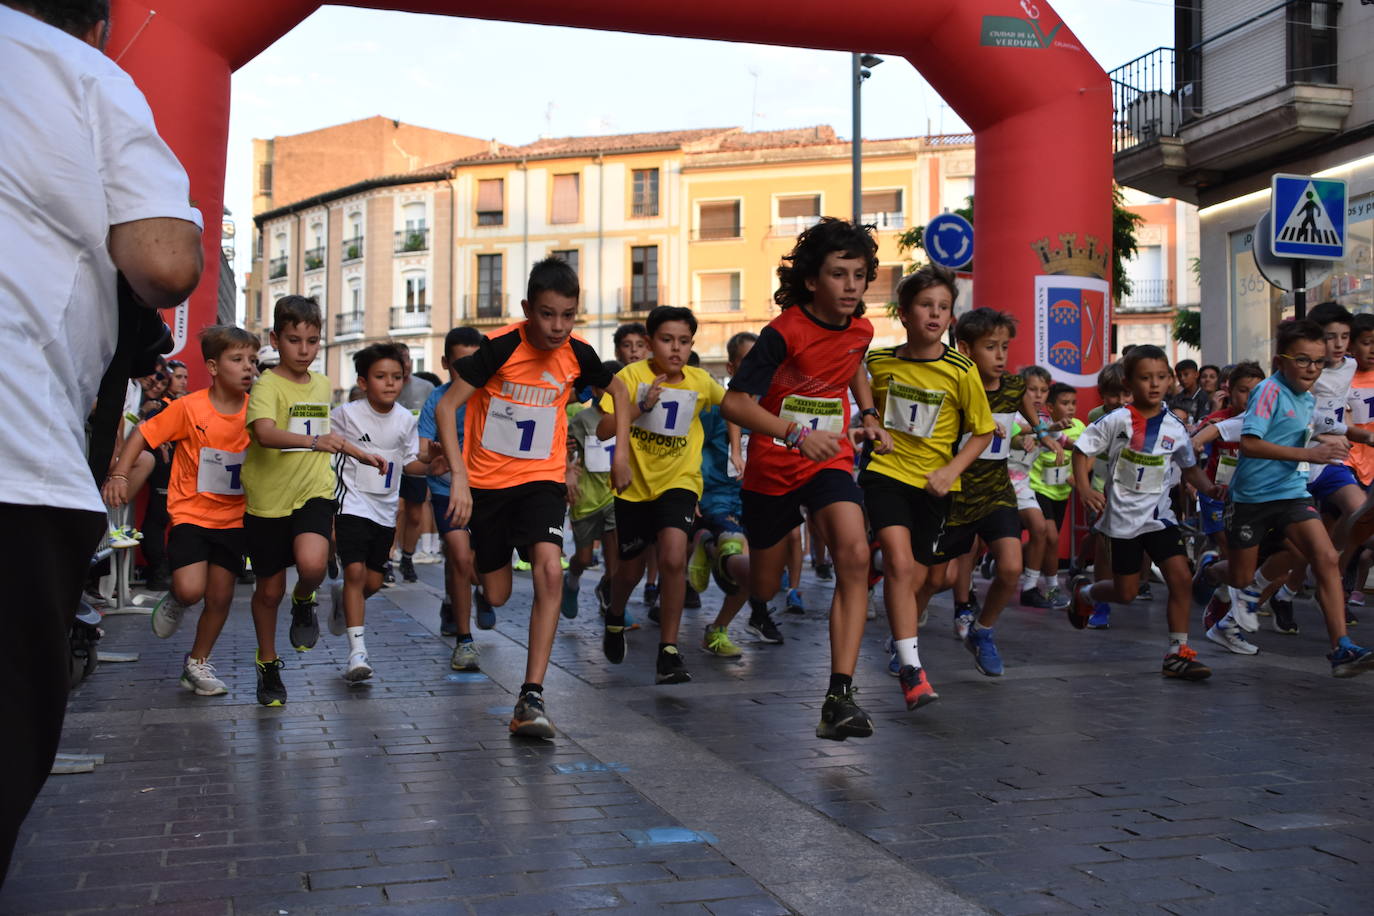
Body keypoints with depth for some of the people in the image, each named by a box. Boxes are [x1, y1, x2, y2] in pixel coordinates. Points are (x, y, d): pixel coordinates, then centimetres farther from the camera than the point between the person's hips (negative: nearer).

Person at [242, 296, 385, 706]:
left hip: (314, 492, 3)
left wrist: (361, 454, 31)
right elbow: (263, 432, -33)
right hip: (269, 499, -3)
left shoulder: (323, 384, 8)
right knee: (269, 589, 9)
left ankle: (304, 601, 10)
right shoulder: (267, 385, -12)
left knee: (312, 564, -26)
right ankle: (268, 664, 33)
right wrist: (313, 441, -46)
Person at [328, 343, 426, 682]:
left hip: (385, 510, 4)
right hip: (352, 504, -4)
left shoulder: (406, 420, 1)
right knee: (355, 571, -17)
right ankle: (357, 651, -14)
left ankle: (342, 598, 44)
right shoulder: (347, 414, -10)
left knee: (373, 582, 9)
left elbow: (410, 463, 9)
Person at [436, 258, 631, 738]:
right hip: (487, 479, -1)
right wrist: (459, 476, -27)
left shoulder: (577, 354, -7)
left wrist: (621, 451, 6)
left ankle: (532, 696, -21)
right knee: (495, 596, 5)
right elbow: (446, 406, -19)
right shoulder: (500, 347, -18)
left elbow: (618, 390, 14)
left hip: (542, 478, 1)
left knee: (549, 570, -24)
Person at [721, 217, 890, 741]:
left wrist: (868, 415, 10)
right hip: (771, 467, -3)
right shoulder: (785, 332, -19)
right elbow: (733, 403, -25)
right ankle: (748, 612, 53)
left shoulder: (860, 330, -1)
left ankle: (840, 694, -26)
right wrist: (797, 435, -36)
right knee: (763, 587, 11)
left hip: (830, 461, 3)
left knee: (854, 555, -25)